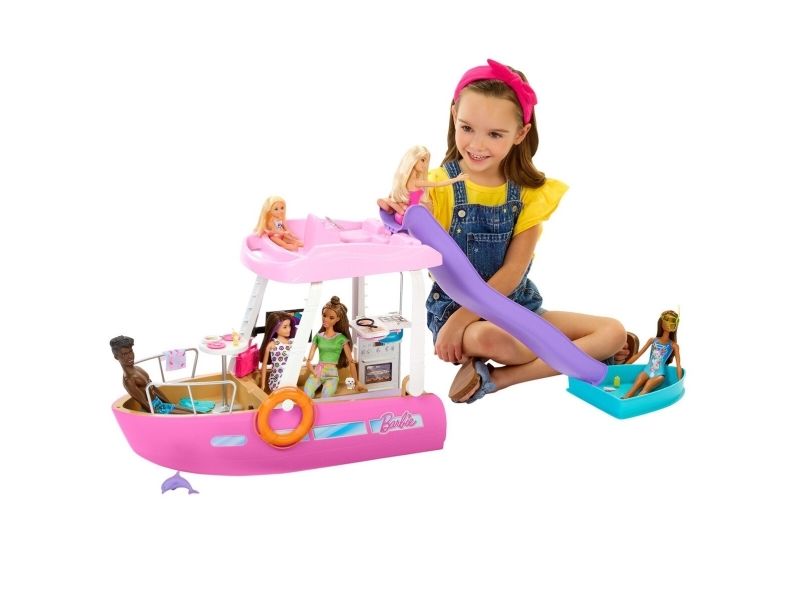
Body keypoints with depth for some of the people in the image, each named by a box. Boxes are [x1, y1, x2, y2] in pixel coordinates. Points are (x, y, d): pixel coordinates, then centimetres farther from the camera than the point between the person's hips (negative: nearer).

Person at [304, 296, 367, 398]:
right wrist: (313, 372, -11)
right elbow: (309, 360, 8)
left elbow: (351, 361, 5)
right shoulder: (318, 337, 13)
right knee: (307, 393, -29)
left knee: (326, 396, -33)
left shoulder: (341, 338, 6)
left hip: (332, 374, -2)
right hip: (317, 372, 2)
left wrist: (356, 382, 2)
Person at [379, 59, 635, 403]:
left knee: (614, 331, -11)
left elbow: (513, 271, -9)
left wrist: (463, 318, -19)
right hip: (452, 305, -5)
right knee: (486, 338, -40)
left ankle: (498, 378, -20)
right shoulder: (439, 185, -9)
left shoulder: (529, 191, -3)